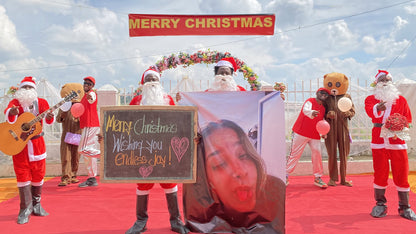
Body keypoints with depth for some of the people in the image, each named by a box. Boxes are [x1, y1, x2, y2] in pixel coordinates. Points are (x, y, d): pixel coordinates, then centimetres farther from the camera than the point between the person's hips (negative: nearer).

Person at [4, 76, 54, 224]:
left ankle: (36, 205, 21)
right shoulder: (16, 102, -1)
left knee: (38, 174, 7)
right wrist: (11, 113, -46)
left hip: (37, 143, 2)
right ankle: (25, 209, 4)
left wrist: (50, 117, -32)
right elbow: (9, 116, -22)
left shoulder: (41, 102, 4)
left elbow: (49, 121, -8)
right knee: (22, 175, -2)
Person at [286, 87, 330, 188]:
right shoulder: (310, 101, -9)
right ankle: (286, 175, 9)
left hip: (315, 136, 6)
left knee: (317, 154, -3)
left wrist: (324, 132, 3)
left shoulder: (323, 108, 12)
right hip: (301, 133, -6)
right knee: (295, 154, -1)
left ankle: (317, 178, 10)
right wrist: (312, 113, -55)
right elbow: (305, 110, -31)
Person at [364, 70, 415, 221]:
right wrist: (377, 109, -41)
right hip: (379, 142, -1)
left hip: (397, 142, 1)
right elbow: (370, 111, -16)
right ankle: (380, 205, 16)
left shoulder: (401, 100, 12)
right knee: (380, 174, 3)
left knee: (401, 174, 2)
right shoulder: (371, 99, 7)